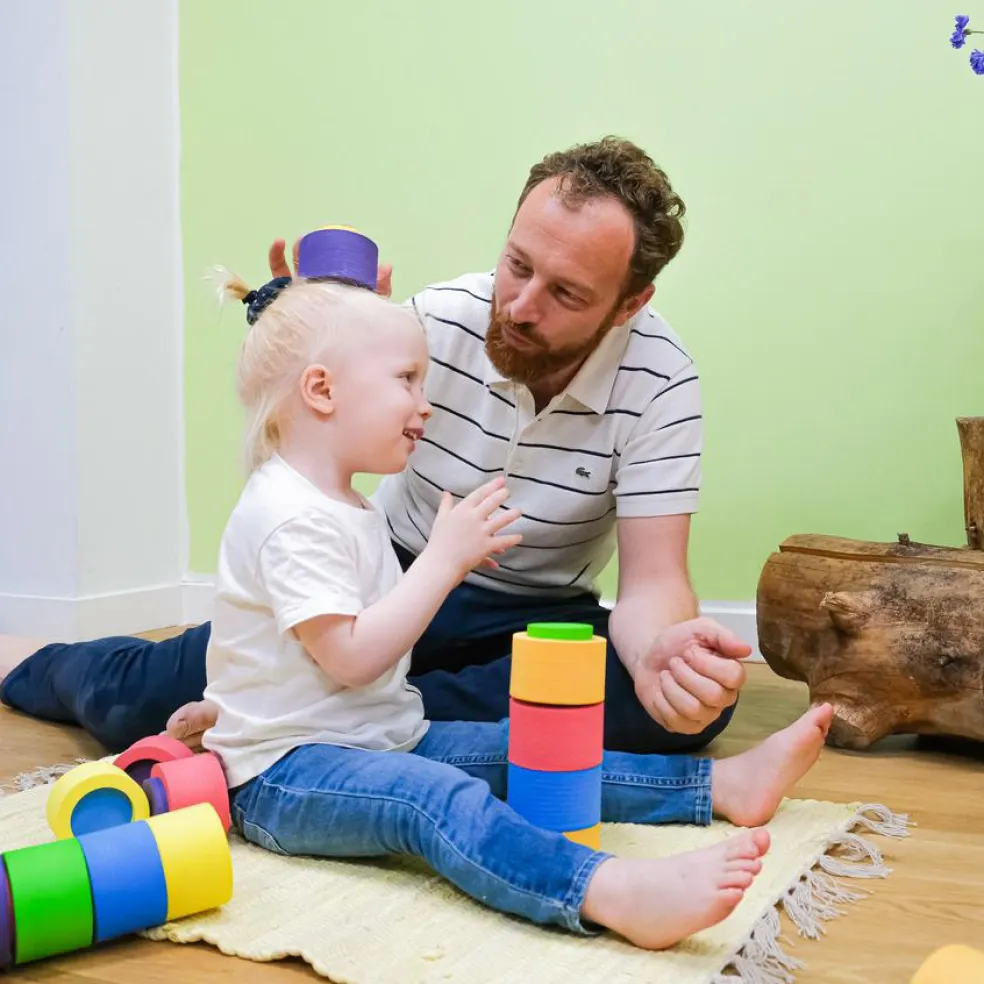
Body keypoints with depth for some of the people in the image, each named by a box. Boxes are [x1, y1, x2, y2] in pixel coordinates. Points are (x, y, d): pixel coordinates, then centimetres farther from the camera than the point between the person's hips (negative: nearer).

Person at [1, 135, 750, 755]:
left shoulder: (659, 383, -20)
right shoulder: (436, 321, -17)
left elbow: (654, 580, -21)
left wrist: (662, 650, -46)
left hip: (533, 617, 0)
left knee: (692, 699, -32)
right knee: (143, 695, -16)